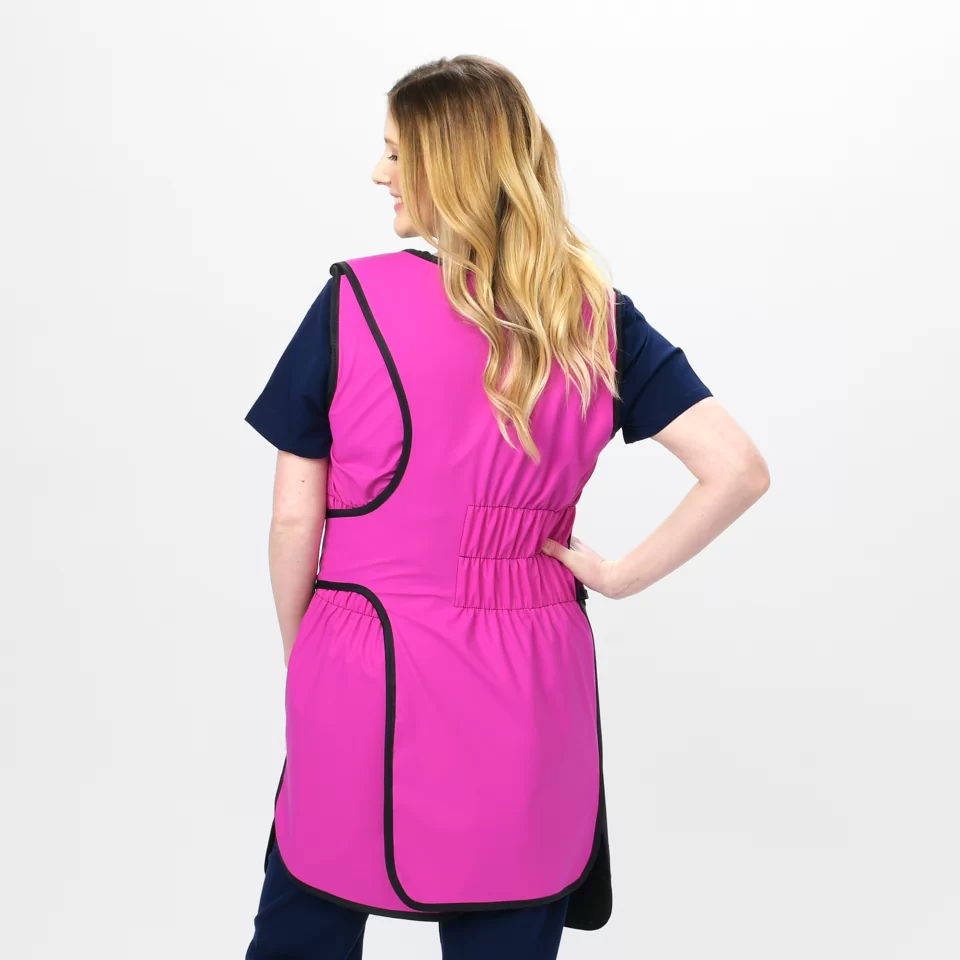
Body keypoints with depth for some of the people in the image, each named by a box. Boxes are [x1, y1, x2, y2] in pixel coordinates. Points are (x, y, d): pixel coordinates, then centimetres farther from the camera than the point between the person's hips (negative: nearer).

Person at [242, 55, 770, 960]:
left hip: (365, 677, -2)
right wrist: (622, 574, 2)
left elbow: (294, 520, -6)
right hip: (527, 688, 3)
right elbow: (738, 470, -6)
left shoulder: (352, 304, -11)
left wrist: (299, 654, 9)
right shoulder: (598, 318, -3)